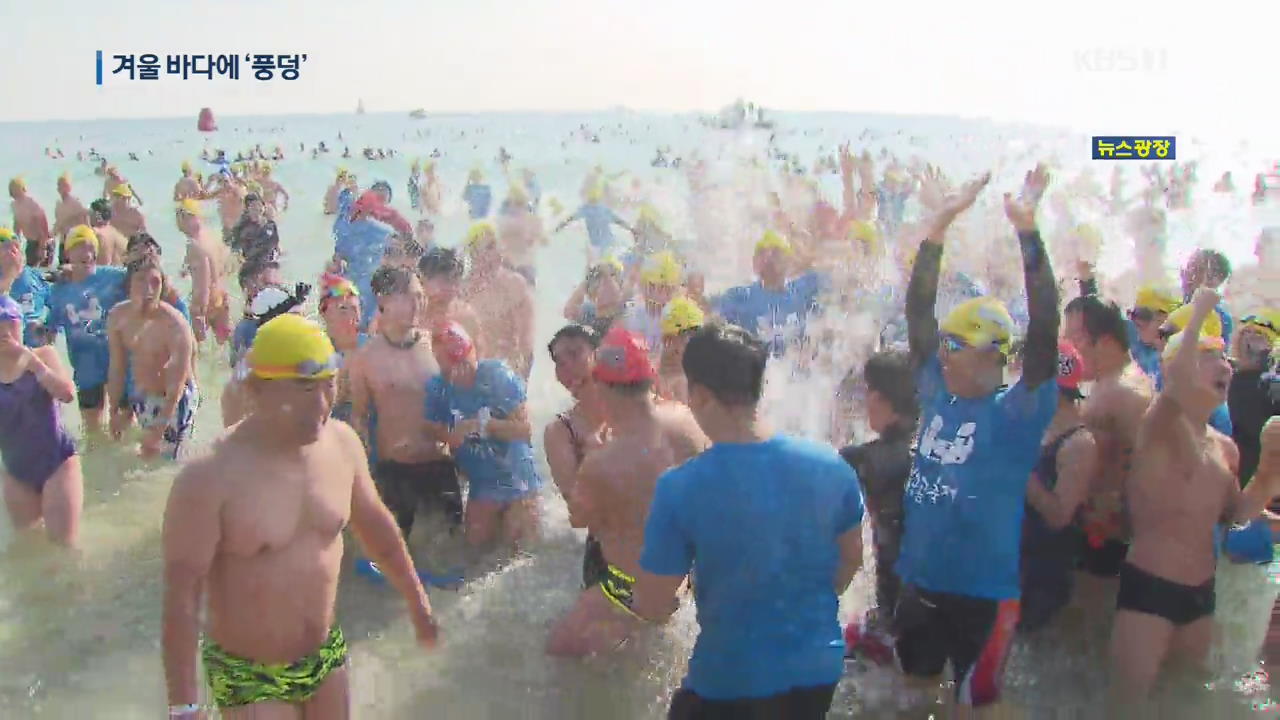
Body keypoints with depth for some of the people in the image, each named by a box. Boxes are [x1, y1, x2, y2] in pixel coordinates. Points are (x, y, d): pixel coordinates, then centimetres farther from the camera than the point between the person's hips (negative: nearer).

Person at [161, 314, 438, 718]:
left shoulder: (342, 443, -7)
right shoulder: (211, 477, -24)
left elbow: (375, 525, 9)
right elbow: (181, 597, -19)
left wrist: (418, 604, 17)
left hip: (328, 655, 5)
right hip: (249, 676, -5)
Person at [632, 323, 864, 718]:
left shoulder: (680, 488, -23)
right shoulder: (830, 464, -10)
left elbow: (653, 607, -14)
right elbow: (851, 558, 6)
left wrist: (630, 601, 8)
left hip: (730, 679, -4)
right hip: (818, 668, 4)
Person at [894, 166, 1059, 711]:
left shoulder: (1017, 414, -12)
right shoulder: (938, 392, 2)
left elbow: (1044, 329, -25)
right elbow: (917, 309, 0)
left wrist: (1027, 230, -29)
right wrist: (941, 222, -5)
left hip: (982, 595, -5)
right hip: (918, 585, 6)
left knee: (974, 704, 8)